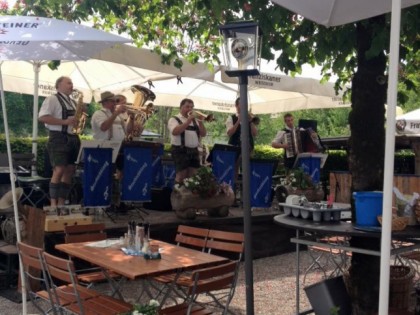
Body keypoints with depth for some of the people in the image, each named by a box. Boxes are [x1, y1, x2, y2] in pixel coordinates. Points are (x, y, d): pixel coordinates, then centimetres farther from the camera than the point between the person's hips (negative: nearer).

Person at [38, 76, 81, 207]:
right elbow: (42, 117, -14)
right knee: (59, 170, -14)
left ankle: (61, 203, 9)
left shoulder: (73, 102, 22)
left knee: (70, 171, 4)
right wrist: (64, 122, -19)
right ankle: (53, 204, -8)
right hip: (59, 138, -8)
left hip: (73, 138, 8)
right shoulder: (52, 99, -2)